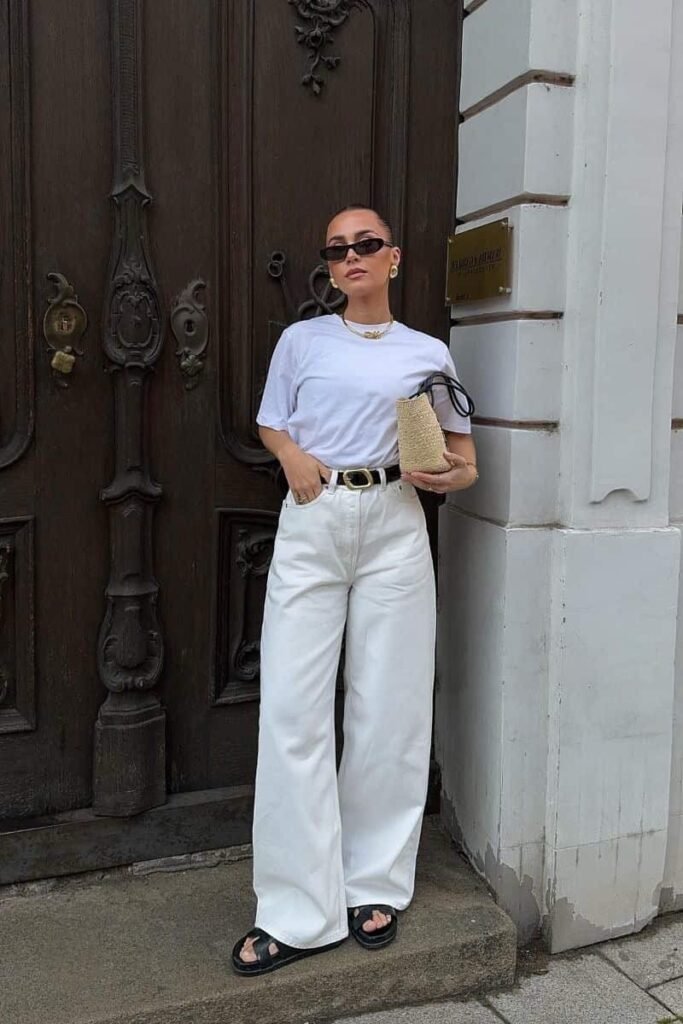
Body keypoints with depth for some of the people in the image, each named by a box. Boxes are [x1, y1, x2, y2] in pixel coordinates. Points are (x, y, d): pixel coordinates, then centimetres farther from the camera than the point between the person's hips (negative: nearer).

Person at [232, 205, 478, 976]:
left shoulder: (429, 354, 10)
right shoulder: (301, 340, 9)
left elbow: (462, 455, 15)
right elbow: (269, 424, 16)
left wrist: (454, 474, -8)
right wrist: (293, 455, -5)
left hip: (394, 524, 1)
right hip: (312, 521, 0)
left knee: (388, 707, 4)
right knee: (294, 708, -4)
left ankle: (376, 885, 22)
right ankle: (298, 911, 6)